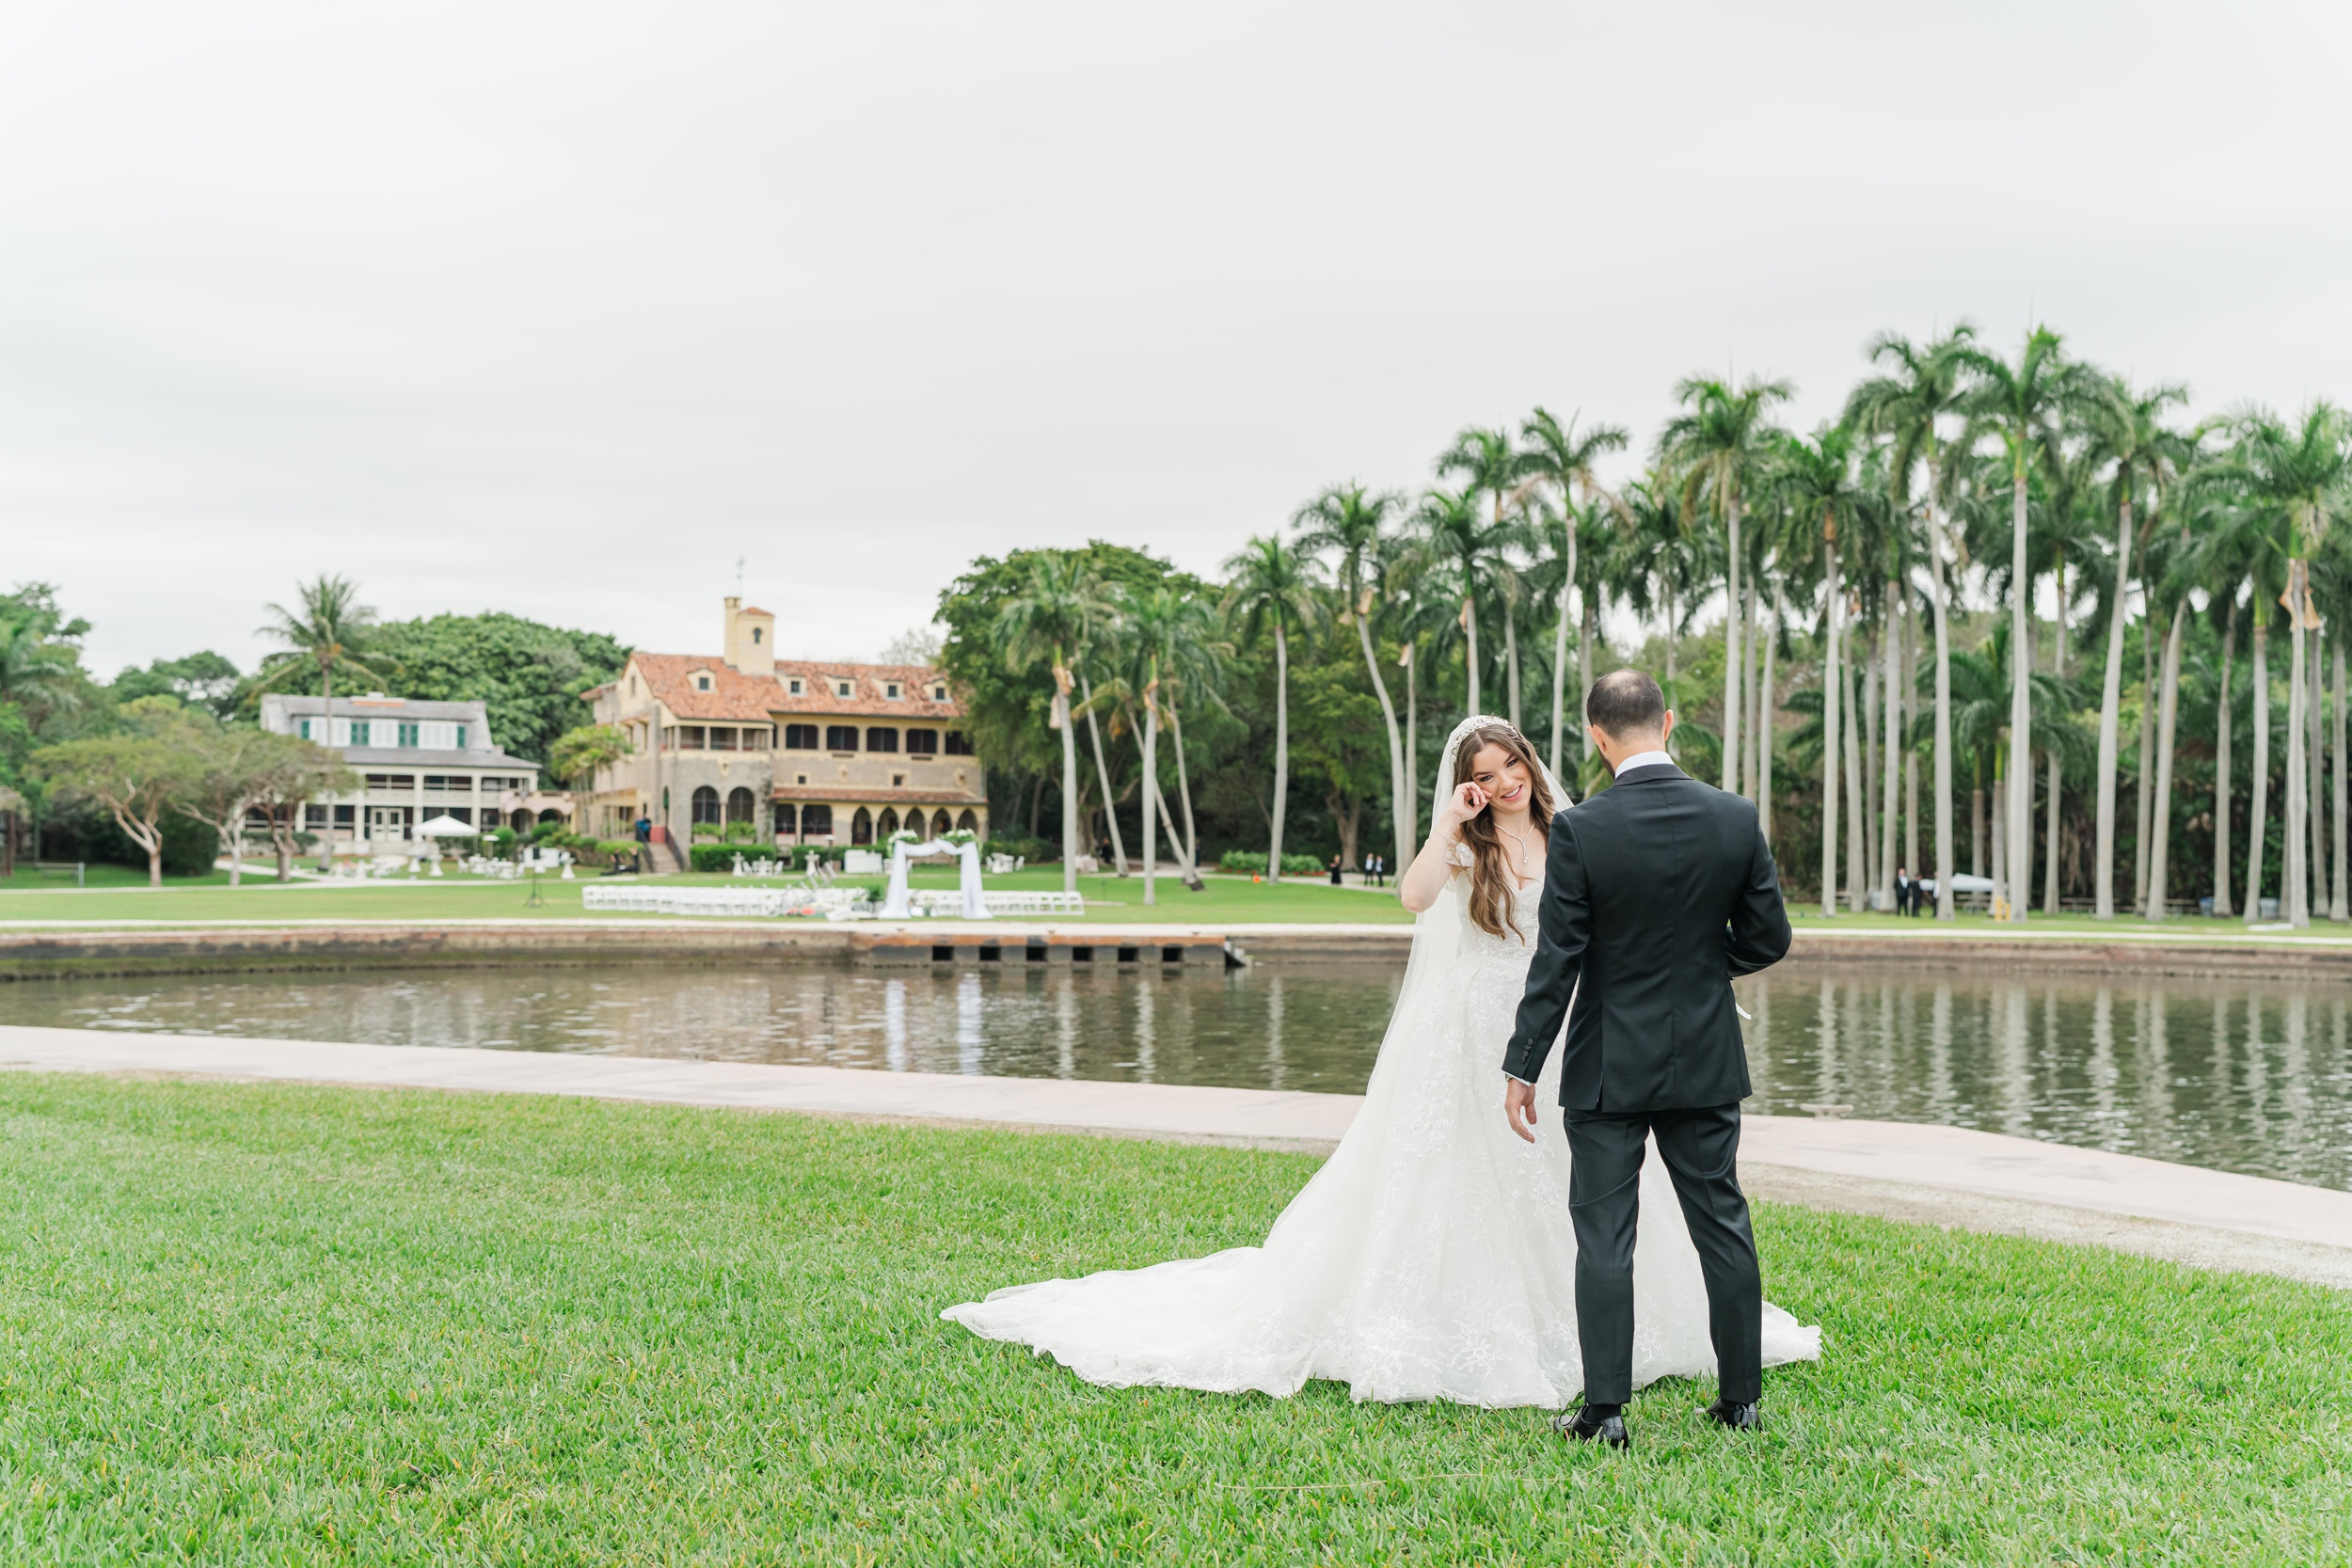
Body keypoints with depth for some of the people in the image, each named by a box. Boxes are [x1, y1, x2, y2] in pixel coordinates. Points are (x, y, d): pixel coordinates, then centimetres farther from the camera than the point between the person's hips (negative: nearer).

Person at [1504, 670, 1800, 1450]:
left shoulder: (1579, 830, -15)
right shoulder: (1736, 818, -5)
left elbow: (1557, 960, -13)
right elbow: (1767, 938, 2)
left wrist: (1522, 1068, -6)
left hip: (1609, 1068, -3)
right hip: (1707, 1062, 3)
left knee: (1604, 1235, 3)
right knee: (1722, 1224, 13)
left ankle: (1604, 1411, 5)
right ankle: (1741, 1398, 21)